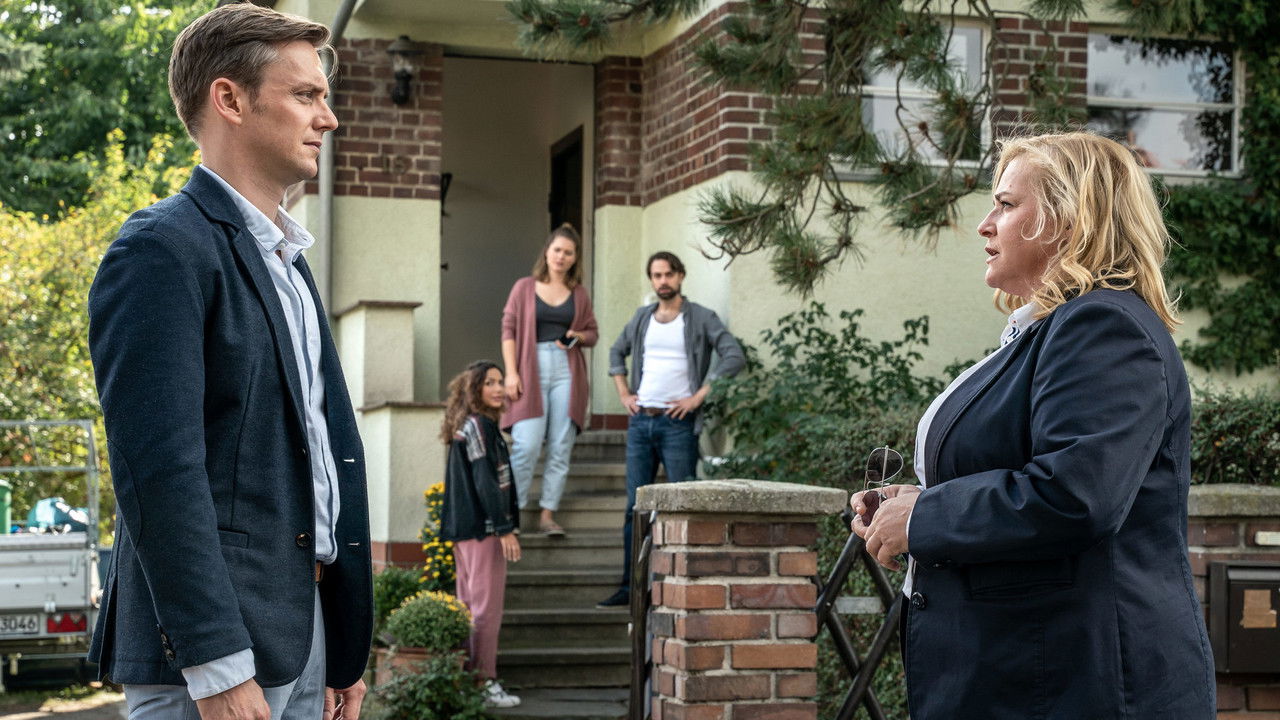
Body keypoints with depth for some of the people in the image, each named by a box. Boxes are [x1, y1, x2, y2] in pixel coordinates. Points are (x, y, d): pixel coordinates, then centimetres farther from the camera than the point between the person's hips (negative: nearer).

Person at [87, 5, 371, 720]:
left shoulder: (289, 261, 18)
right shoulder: (161, 251, -11)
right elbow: (160, 468, -19)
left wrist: (345, 651, 16)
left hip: (306, 632, 8)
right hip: (213, 652, -8)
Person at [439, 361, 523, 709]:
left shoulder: (468, 426, 17)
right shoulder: (479, 425, -12)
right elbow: (485, 481, -17)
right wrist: (505, 528, -18)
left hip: (466, 529, 10)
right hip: (483, 527, -10)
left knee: (470, 605, 12)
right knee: (487, 608, -7)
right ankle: (485, 682, -5)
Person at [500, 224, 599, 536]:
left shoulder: (579, 294, 15)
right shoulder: (524, 288, 7)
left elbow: (593, 332, 19)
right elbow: (508, 330, 3)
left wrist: (577, 337, -5)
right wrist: (511, 372, -6)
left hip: (567, 373, 3)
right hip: (531, 370, -3)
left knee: (561, 447, 0)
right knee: (527, 445, -12)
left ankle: (548, 514, 6)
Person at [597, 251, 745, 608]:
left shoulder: (700, 318, -3)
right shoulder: (642, 317, 13)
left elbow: (735, 356, -13)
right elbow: (617, 352, 28)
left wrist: (699, 397, -15)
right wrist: (623, 393, 14)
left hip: (678, 423, -5)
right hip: (640, 420, 5)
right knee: (635, 507, 7)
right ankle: (630, 586, 12)